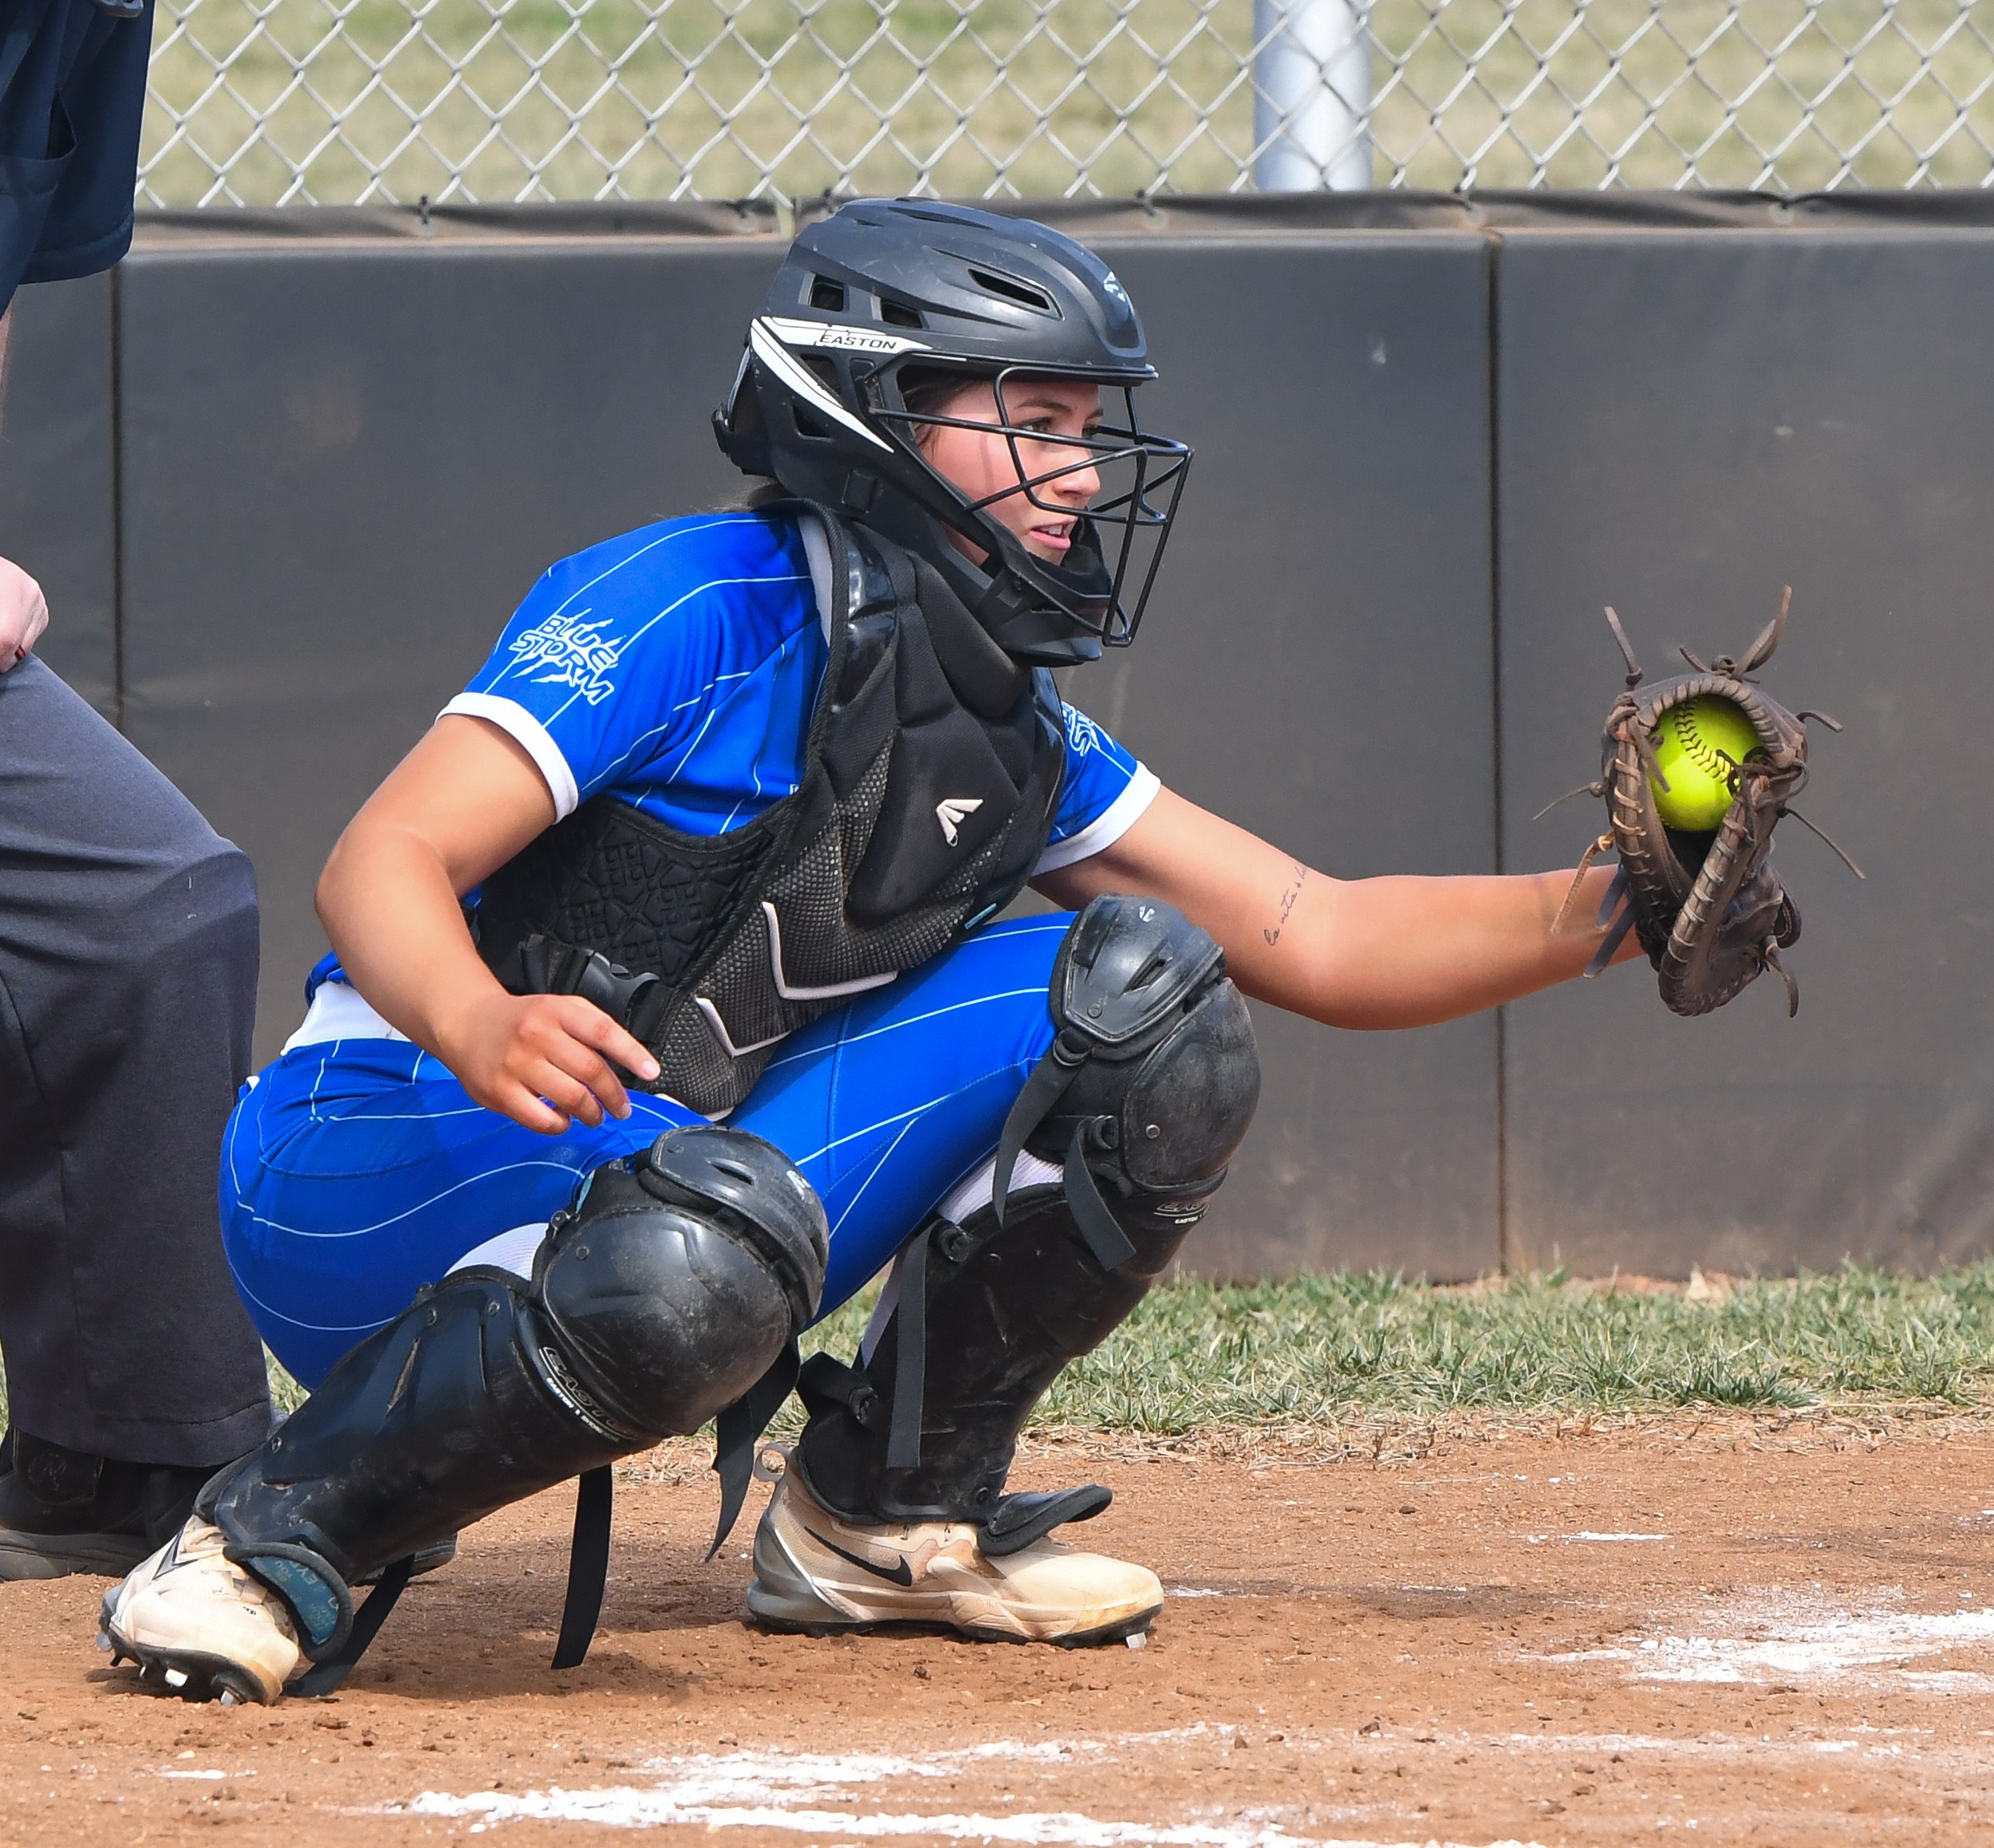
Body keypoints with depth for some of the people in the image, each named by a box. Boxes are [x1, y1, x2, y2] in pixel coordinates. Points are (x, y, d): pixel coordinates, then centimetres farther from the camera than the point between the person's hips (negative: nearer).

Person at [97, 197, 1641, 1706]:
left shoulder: (1015, 739, 9)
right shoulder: (695, 607, -16)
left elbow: (1321, 942, 9)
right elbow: (384, 861, -26)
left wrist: (1601, 909, -7)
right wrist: (482, 1029, -48)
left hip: (677, 1171, 8)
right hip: (383, 1168, -7)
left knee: (1144, 1001, -3)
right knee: (709, 1238, -42)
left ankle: (893, 1510, 7)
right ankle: (277, 1540, -21)